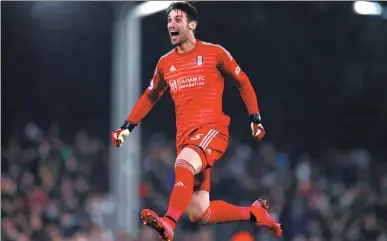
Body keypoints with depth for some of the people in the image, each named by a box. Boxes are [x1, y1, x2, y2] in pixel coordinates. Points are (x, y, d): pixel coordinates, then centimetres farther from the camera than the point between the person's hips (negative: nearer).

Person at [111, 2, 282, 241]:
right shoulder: (165, 64, 11)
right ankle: (254, 213, 16)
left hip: (213, 130, -5)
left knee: (183, 165, -37)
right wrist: (127, 127, 16)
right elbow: (150, 97, 24)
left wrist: (255, 118, 4)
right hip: (184, 136, 5)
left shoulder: (214, 53, 0)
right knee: (199, 214, -3)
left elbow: (243, 83, 9)